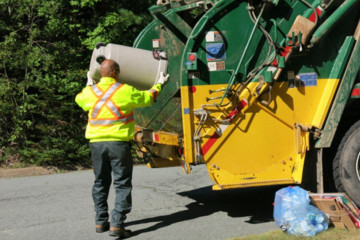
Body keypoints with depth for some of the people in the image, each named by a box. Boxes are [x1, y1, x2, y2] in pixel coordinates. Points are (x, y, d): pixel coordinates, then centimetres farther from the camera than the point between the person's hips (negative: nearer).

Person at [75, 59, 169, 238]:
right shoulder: (125, 91, -7)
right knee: (122, 184, 1)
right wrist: (159, 85, 26)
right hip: (118, 143, -4)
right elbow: (148, 98, 8)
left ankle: (101, 222, 22)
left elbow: (79, 99, 27)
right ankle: (116, 225, -6)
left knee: (100, 182, 17)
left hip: (96, 143, 4)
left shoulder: (90, 92, 3)